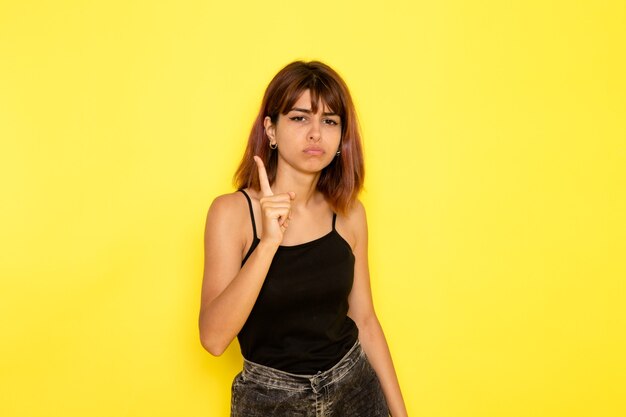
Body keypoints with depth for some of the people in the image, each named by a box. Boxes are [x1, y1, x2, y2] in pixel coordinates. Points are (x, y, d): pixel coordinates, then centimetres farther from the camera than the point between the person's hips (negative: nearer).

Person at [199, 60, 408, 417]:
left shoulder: (349, 213, -4)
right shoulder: (232, 211, -14)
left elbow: (364, 319, 3)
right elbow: (214, 338, -22)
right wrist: (268, 242, -32)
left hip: (356, 388, 3)